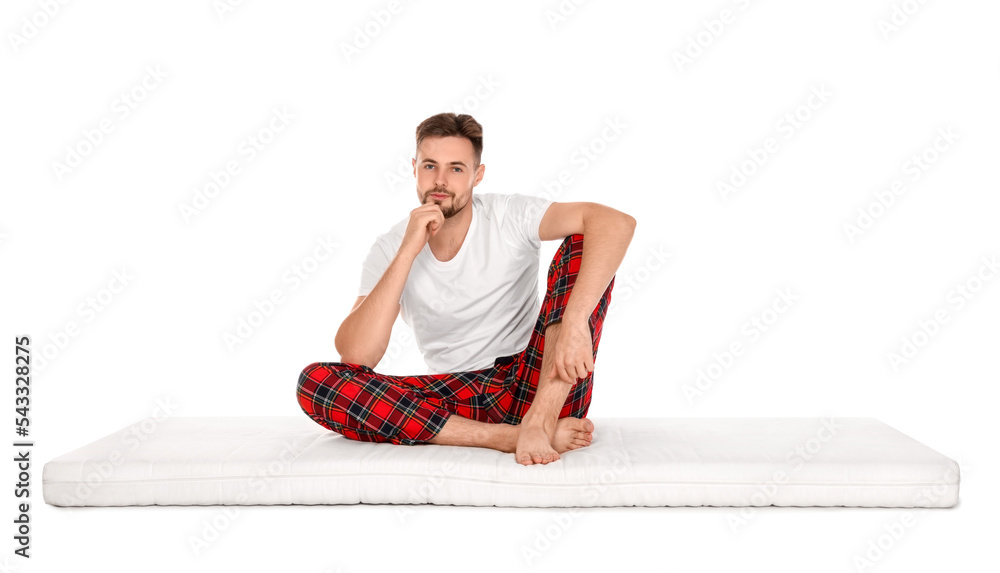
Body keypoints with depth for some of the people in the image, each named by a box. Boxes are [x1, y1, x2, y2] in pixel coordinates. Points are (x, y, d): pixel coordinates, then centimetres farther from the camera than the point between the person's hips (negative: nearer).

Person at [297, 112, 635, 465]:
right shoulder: (389, 249, 0)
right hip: (456, 400, 2)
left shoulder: (511, 216, -4)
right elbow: (354, 355, -14)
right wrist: (409, 251, -19)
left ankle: (539, 421, -30)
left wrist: (575, 323, -36)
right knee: (315, 382, -20)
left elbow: (617, 223, -21)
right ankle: (511, 436, -27)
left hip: (541, 389, -1)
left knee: (582, 244, -18)